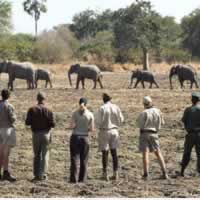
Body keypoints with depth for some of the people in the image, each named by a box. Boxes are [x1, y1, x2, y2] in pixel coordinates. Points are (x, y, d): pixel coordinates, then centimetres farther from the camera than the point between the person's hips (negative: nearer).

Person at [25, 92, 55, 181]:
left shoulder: (32, 109, -5)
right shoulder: (48, 110, -8)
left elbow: (27, 122, -6)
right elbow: (52, 124, -8)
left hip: (36, 134, 1)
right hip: (46, 134, -1)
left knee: (36, 155, 13)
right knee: (45, 155, 5)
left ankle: (36, 175, 10)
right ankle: (43, 174, 0)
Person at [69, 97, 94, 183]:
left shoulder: (75, 113, -4)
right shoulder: (90, 114, -2)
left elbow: (72, 126, -13)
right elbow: (92, 129, -3)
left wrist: (76, 126, 9)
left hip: (75, 137, -1)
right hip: (85, 138, 1)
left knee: (74, 158, 1)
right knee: (84, 160, 9)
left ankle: (73, 179, -5)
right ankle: (82, 179, 8)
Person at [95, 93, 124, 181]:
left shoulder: (102, 108, -12)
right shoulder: (116, 107, -1)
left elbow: (98, 121, -12)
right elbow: (121, 119, 4)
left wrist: (99, 127, 10)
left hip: (104, 131, -3)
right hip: (114, 131, 3)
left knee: (105, 153, 2)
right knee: (114, 152, 11)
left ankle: (105, 174, 1)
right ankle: (115, 174, 10)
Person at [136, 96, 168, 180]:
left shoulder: (144, 113, -12)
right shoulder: (157, 111, 1)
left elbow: (139, 124, -4)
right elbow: (161, 122, 13)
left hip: (144, 133, -4)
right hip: (154, 134, 4)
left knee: (145, 153, -6)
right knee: (158, 153, 10)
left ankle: (146, 174, -15)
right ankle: (164, 173, 3)